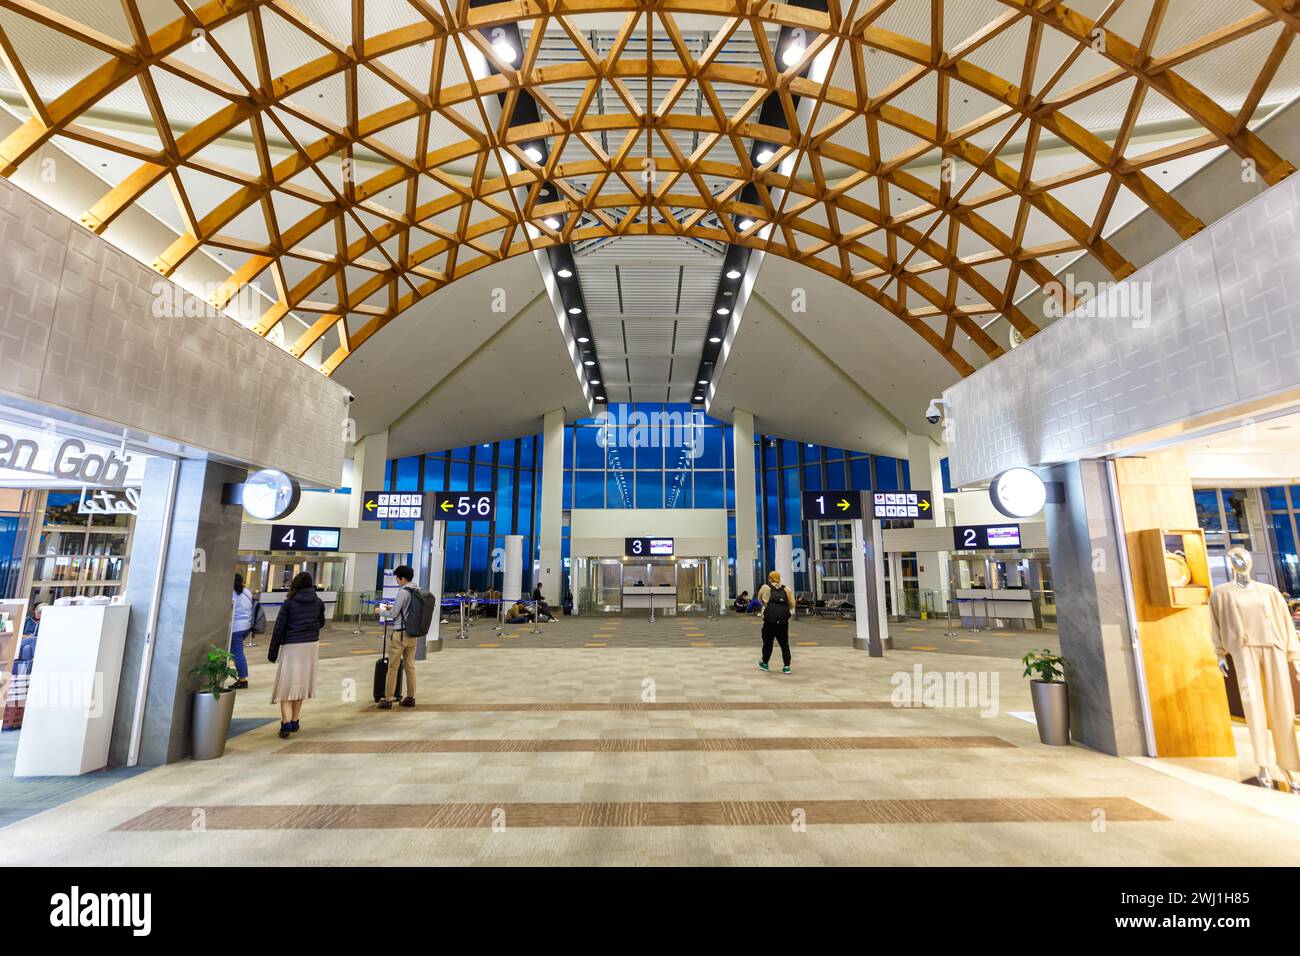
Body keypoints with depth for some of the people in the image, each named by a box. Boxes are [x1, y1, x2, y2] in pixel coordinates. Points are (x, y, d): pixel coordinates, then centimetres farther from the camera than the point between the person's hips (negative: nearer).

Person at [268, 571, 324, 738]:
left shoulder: (289, 603, -6)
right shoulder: (318, 602, 2)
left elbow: (279, 628, -5)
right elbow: (321, 623, 15)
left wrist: (272, 652, 0)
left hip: (292, 646, -3)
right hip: (312, 644, 3)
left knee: (286, 683, 3)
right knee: (302, 683, 14)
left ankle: (286, 723, -8)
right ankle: (294, 722, 21)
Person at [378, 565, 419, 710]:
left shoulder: (402, 592, -15)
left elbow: (393, 615, -10)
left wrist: (382, 611, 8)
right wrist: (393, 608, 19)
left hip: (400, 633, -7)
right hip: (413, 634, 7)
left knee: (392, 668, 4)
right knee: (410, 666, 11)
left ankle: (388, 699, 10)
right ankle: (410, 698, 16)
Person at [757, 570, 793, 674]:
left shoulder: (765, 588, 5)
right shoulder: (786, 589, 11)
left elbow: (759, 599, 20)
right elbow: (792, 604, 8)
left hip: (770, 618, -2)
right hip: (783, 619, 3)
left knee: (768, 642, 10)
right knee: (784, 643, 8)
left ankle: (765, 663, 24)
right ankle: (787, 666, 6)